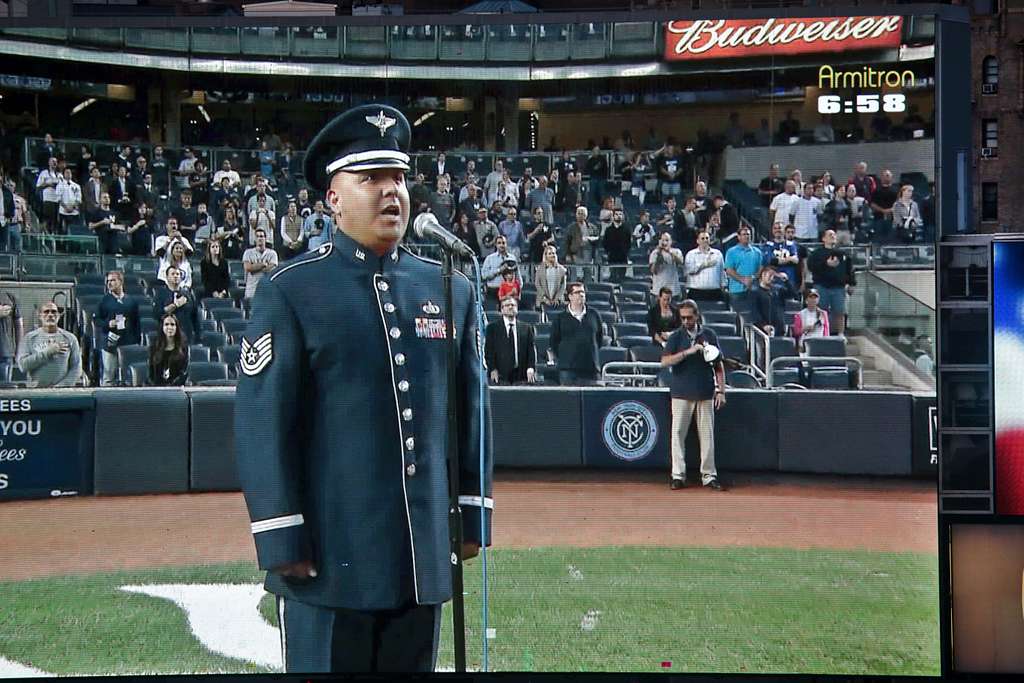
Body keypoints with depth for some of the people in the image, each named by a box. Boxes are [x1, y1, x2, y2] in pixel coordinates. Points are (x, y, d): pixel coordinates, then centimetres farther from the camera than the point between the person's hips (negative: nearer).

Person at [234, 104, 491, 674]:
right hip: (329, 555, -4)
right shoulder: (289, 294, -5)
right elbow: (262, 422, -8)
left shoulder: (452, 289, 10)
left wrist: (472, 515, 11)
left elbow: (471, 408, 13)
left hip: (425, 556, 5)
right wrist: (282, 540, -12)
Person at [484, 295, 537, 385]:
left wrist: (531, 367, -6)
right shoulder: (492, 327, 7)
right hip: (500, 374, -2)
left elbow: (531, 350, 9)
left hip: (521, 375, 2)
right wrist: (492, 369, -9)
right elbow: (488, 350, 3)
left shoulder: (526, 328, 13)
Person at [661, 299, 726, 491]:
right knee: (678, 434, -2)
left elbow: (719, 365, 10)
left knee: (707, 435, 3)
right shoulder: (676, 337, 3)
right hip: (681, 394, -1)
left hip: (705, 393, 1)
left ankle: (709, 476, 9)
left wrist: (721, 390, 3)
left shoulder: (709, 335, 8)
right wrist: (688, 352, -20)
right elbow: (665, 361, -10)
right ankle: (678, 475, 4)